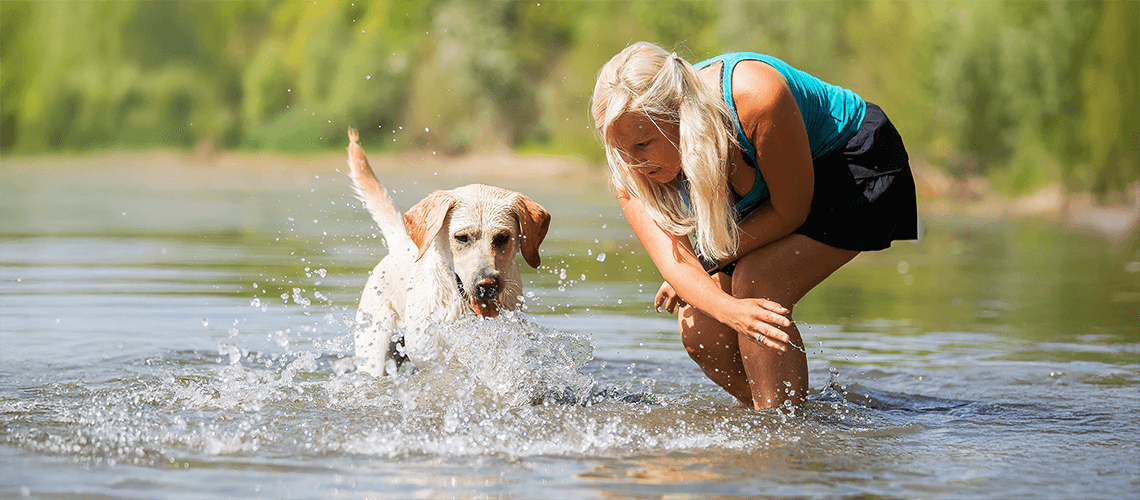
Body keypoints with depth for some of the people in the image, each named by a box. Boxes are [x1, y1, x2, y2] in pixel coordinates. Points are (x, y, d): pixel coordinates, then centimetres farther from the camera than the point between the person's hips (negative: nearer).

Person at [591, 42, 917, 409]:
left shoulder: (756, 97, -40)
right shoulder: (632, 165, -25)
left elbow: (791, 211, -27)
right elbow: (671, 258, -33)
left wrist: (711, 261, -21)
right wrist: (727, 308, -52)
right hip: (767, 191, 6)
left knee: (757, 283, -27)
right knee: (699, 331, -6)